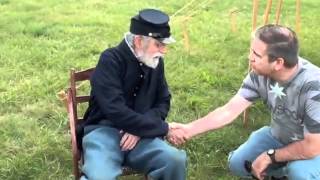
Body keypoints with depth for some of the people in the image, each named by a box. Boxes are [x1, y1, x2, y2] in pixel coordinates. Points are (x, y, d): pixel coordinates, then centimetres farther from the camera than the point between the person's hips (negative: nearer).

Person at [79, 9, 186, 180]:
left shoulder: (156, 62, 7)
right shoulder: (111, 60, -12)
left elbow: (163, 102, 14)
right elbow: (116, 111, -21)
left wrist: (139, 128, -7)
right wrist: (163, 128, -16)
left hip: (140, 133, 6)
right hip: (104, 130, -5)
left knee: (176, 160, -23)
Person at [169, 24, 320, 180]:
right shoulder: (259, 74, -21)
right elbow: (229, 110, -17)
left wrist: (269, 156, -22)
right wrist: (189, 129, -25)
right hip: (278, 136, 5)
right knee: (237, 164, 1)